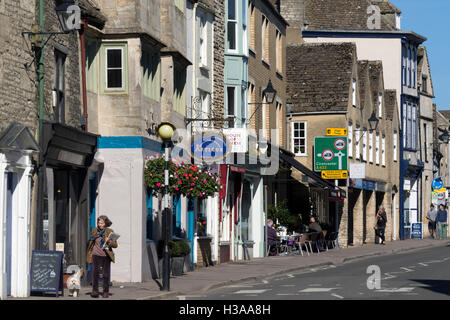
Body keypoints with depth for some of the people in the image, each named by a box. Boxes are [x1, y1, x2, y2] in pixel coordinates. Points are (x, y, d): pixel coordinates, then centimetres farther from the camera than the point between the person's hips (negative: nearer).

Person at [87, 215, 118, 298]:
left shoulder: (110, 231, 1)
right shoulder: (94, 231, 7)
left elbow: (115, 245, -2)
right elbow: (90, 242, 21)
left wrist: (109, 241, -21)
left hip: (106, 256, -1)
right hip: (96, 255, 1)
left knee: (106, 274, 1)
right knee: (95, 272, -11)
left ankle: (105, 292, 12)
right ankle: (95, 291, -5)